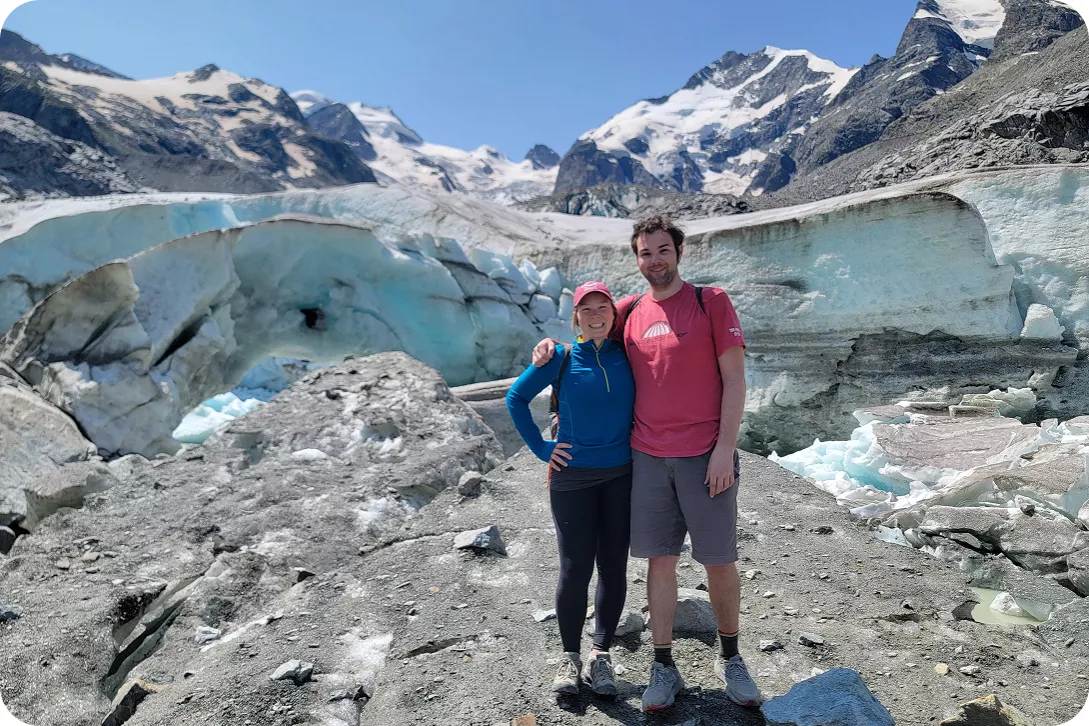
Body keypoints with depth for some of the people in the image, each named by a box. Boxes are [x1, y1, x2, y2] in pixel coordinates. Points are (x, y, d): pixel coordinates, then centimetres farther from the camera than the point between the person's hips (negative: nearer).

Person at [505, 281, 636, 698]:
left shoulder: (627, 357, 0)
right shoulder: (561, 359, -5)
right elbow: (515, 398, 4)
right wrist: (540, 448, -1)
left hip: (621, 477, 2)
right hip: (572, 478, -2)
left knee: (614, 568, 8)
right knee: (575, 569, 3)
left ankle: (601, 655, 26)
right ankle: (570, 656, 23)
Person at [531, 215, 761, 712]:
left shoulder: (711, 302, -2)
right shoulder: (629, 312, 8)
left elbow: (734, 379, -5)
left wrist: (724, 449, -12)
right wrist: (551, 346, 4)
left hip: (706, 456, -2)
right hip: (647, 458, 3)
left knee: (719, 560, 8)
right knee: (660, 560, 9)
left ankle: (729, 658, 31)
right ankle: (664, 666, 24)